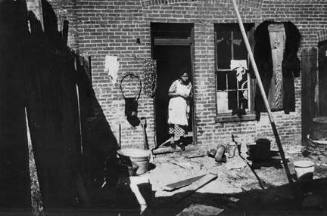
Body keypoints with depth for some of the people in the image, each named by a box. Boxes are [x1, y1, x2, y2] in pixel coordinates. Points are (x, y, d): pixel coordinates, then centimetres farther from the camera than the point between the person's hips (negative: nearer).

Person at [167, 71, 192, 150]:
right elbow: (169, 93, -6)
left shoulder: (189, 84, 8)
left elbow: (190, 95, 17)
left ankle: (180, 141, 12)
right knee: (173, 122, -10)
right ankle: (172, 139, 3)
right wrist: (179, 94, -15)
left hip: (184, 106, 4)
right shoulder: (176, 83, -6)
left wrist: (188, 96, -6)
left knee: (183, 124, 1)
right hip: (175, 105, -4)